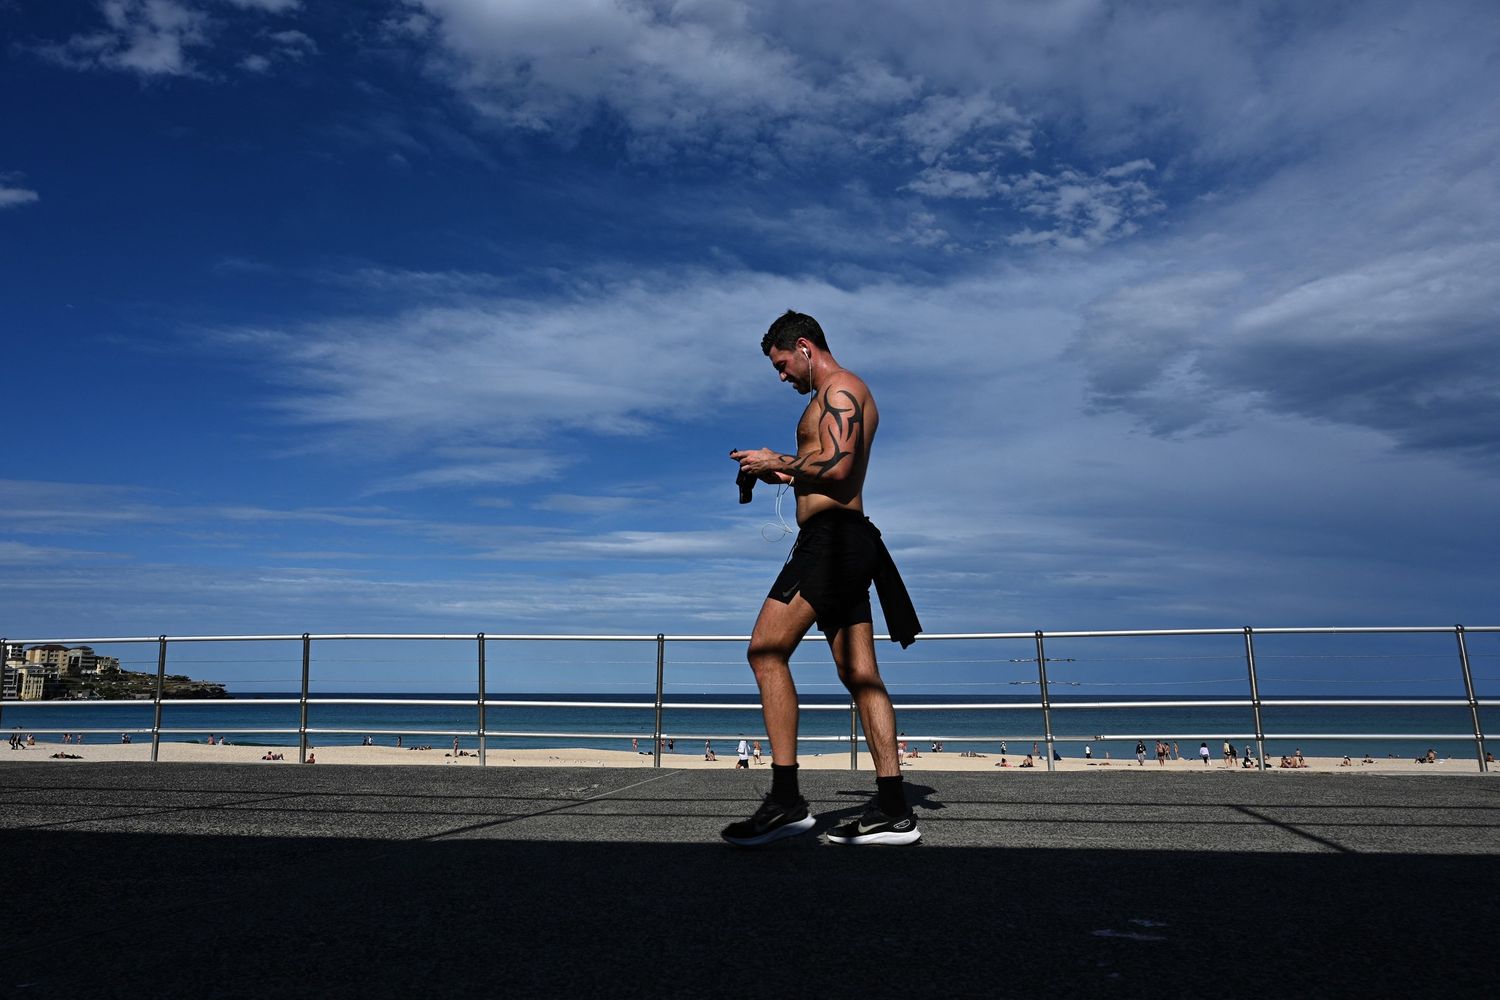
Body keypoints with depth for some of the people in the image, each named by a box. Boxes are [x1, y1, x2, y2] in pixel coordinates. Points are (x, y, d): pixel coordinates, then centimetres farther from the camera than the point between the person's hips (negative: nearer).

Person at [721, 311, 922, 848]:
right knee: (859, 674, 5)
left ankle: (786, 799, -17)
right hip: (844, 542, 11)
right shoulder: (845, 396, 27)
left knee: (766, 652, -15)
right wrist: (786, 475, 20)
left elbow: (836, 466, -19)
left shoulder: (840, 388, -5)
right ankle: (893, 810, 5)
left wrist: (777, 461, -6)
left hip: (832, 537, -11)